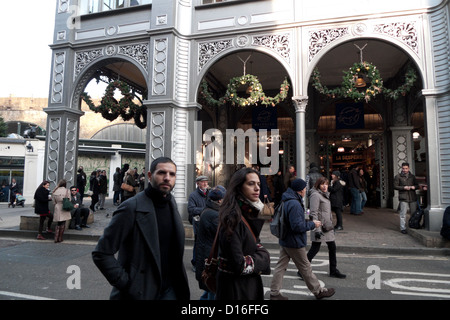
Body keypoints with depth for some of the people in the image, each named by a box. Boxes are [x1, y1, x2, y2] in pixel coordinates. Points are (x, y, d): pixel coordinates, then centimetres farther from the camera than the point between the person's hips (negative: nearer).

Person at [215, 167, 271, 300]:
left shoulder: (249, 213, 2)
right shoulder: (233, 218, -25)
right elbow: (239, 265, -27)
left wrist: (261, 254, -10)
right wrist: (262, 257, -12)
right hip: (235, 287, -8)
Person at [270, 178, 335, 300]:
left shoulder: (286, 201, 6)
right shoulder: (295, 204, -25)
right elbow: (298, 226, -27)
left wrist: (307, 221, 13)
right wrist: (312, 224, -14)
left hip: (284, 241, 9)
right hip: (295, 243, -9)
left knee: (280, 266, 12)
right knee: (305, 268, 9)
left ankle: (274, 293, 19)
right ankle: (318, 291, 28)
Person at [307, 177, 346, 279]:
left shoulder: (325, 194, 16)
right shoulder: (316, 195, -14)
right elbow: (314, 213, -20)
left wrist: (331, 224, 22)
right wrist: (317, 229, -24)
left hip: (327, 226, 9)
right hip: (320, 226, -9)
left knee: (332, 247, 13)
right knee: (315, 248, -3)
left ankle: (333, 271, 26)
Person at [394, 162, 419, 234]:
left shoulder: (412, 176, 16)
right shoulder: (398, 176, 5)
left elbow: (417, 185, 19)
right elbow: (395, 186, 0)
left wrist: (414, 187, -3)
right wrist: (404, 187, -13)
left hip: (413, 197, 4)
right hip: (403, 198, -4)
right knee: (403, 214, -5)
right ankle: (403, 228, 0)